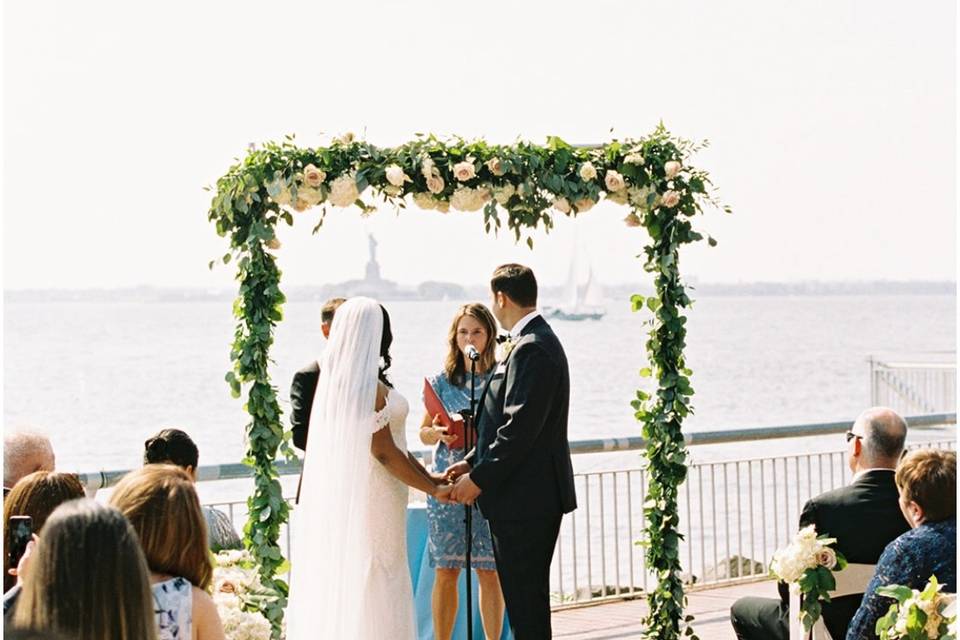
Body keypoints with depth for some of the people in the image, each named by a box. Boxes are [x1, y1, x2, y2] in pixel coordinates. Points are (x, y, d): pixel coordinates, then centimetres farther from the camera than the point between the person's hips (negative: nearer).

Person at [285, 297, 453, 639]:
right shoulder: (369, 386, -19)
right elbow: (384, 452, -19)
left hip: (342, 494, 9)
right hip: (373, 497, -9)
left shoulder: (334, 379, 8)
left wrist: (427, 476, 14)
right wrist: (432, 489, -10)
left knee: (343, 582, 14)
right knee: (377, 584, -1)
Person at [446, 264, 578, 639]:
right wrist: (472, 462, 10)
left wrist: (479, 479, -16)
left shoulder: (531, 348, -18)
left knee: (526, 601, -5)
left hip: (525, 499, -10)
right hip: (528, 498, 10)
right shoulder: (534, 342, 15)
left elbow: (520, 428, -23)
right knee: (525, 598, 15)